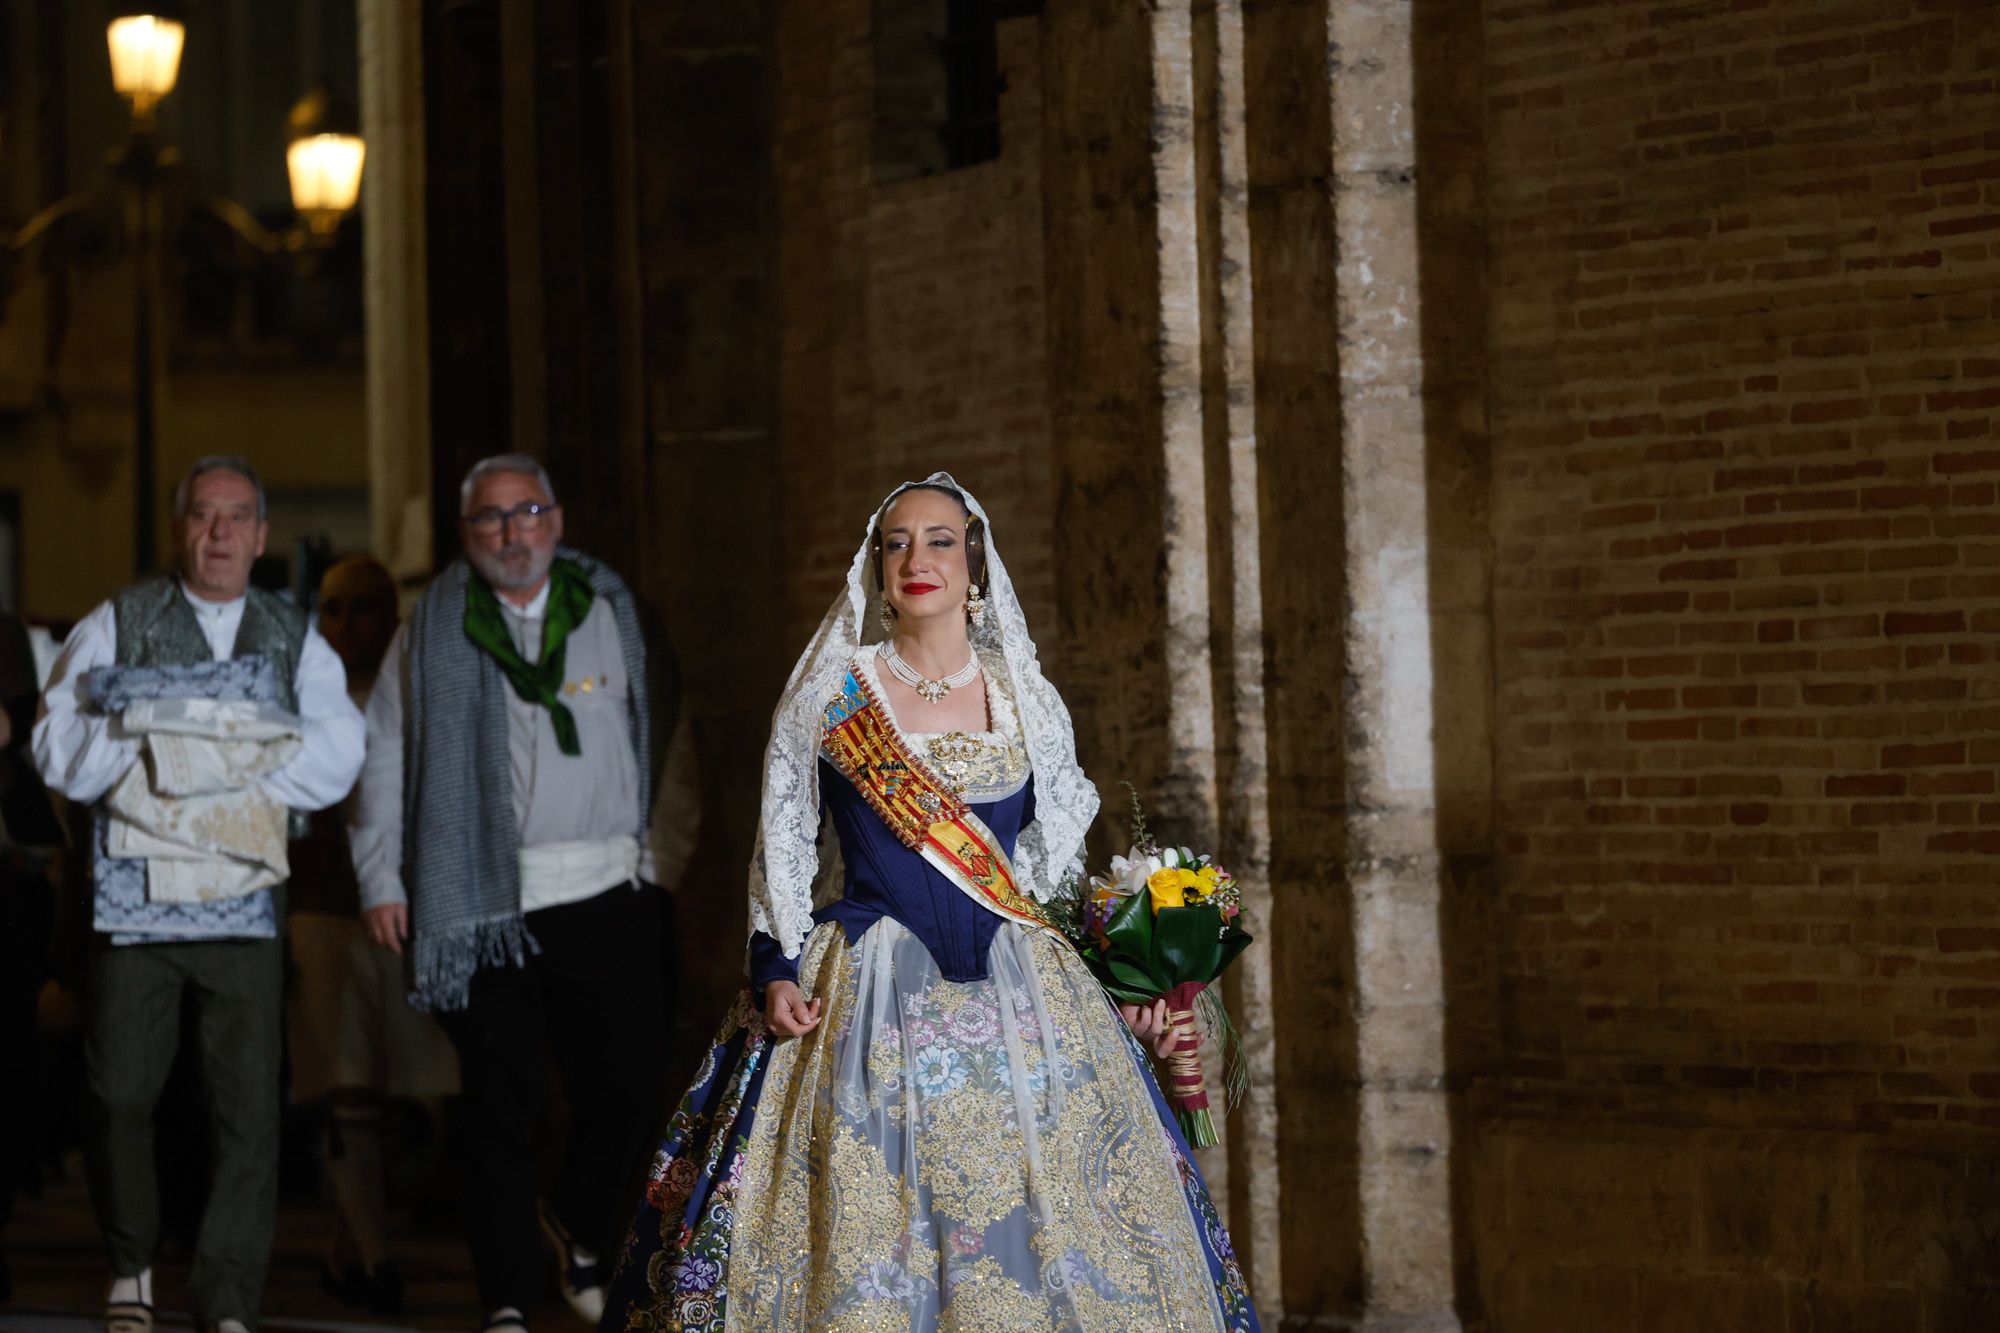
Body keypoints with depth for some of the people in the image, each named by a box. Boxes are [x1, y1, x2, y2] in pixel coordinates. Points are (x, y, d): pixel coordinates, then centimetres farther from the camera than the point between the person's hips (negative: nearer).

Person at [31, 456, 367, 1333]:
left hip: (241, 900, 1)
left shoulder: (295, 643, 13)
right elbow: (59, 749, 0)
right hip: (133, 894, -1)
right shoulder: (117, 627, 9)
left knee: (248, 1105, -4)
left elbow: (336, 760, -2)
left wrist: (210, 755, -10)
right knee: (119, 1093, 0)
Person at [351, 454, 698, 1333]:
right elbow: (382, 758, 7)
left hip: (608, 895, 1)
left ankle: (578, 1226, 28)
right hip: (486, 900, -1)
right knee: (502, 1108, 1)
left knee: (628, 1090, 0)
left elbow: (669, 737, 13)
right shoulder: (432, 630, 6)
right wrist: (381, 881, 2)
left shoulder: (613, 612, 9)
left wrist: (663, 853, 7)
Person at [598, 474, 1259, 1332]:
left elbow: (1062, 857, 15)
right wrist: (775, 969, -5)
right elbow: (780, 844, 6)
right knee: (867, 1217, -6)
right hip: (869, 997, -2)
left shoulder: (1026, 701, 9)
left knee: (1032, 1217, -3)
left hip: (1017, 995, 2)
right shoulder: (829, 693, 3)